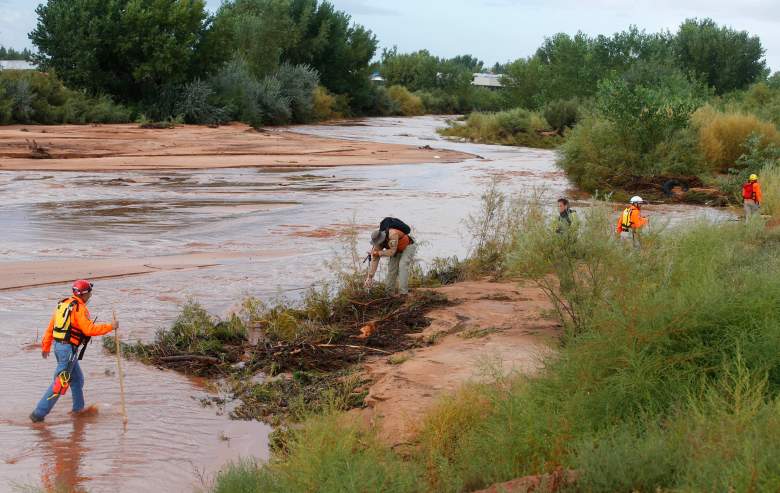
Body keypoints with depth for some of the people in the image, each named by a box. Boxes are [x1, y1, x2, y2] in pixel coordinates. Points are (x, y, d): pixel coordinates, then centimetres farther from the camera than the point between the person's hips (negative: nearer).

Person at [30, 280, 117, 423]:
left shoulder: (63, 304, 11)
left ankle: (78, 408, 30)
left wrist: (46, 346, 22)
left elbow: (50, 327, 15)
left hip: (58, 345, 9)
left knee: (77, 379, 22)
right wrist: (110, 326, -12)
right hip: (69, 348, -9)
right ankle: (39, 414, -6)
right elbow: (89, 329, -21)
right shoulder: (80, 309, -14)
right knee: (59, 384, -5)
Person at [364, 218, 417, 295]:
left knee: (402, 266, -22)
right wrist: (370, 277, -20)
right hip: (397, 250, 6)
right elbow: (374, 260, -18)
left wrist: (378, 253, -30)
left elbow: (392, 252, -38)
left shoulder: (392, 234, -40)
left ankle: (403, 292, -24)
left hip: (408, 247, -6)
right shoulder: (378, 240, -19)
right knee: (392, 268, -4)